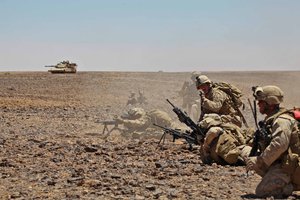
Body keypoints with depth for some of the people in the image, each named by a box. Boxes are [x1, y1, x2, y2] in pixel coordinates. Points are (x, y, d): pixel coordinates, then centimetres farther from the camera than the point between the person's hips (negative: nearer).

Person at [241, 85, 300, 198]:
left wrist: (259, 161, -26)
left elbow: (279, 145, -32)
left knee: (261, 192, -17)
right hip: (275, 164, 10)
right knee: (245, 150, 5)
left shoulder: (282, 121, -19)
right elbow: (267, 144, 21)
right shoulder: (270, 119, 13)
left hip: (285, 166, -10)